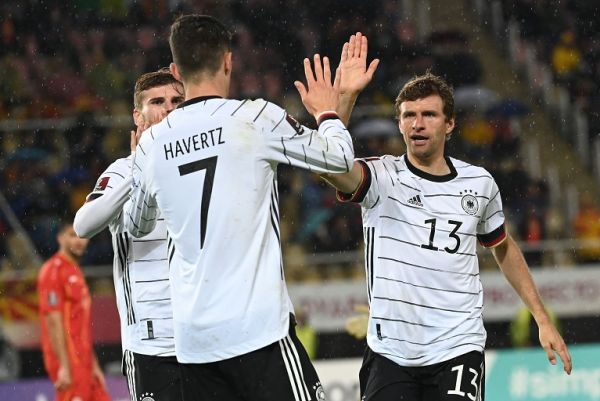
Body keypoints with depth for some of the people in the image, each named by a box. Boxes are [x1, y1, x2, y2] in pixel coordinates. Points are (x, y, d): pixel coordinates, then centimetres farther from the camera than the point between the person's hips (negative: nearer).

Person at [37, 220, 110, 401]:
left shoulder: (75, 272, 20)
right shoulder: (53, 270, -10)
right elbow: (54, 322, -17)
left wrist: (94, 365, 21)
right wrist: (64, 366, -22)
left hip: (83, 361, 10)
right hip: (68, 361, -10)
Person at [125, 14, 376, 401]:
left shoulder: (151, 144, 8)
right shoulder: (256, 118, -5)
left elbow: (138, 225, 26)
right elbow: (339, 157, 5)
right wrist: (328, 113, 26)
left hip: (193, 338, 5)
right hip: (259, 326, -5)